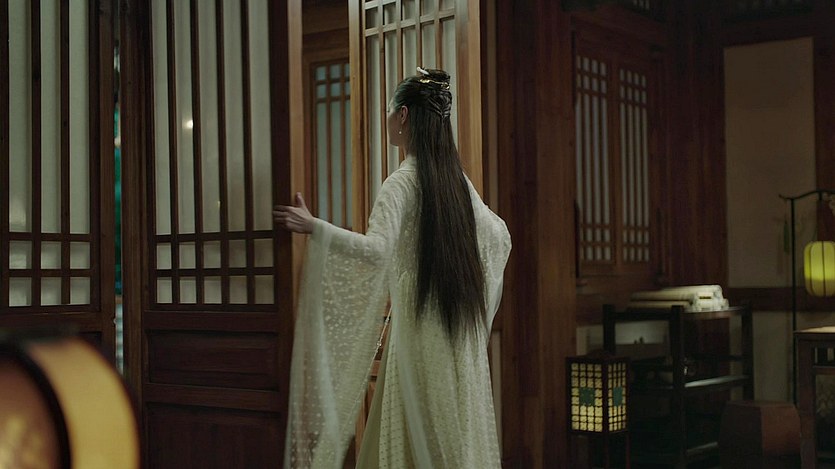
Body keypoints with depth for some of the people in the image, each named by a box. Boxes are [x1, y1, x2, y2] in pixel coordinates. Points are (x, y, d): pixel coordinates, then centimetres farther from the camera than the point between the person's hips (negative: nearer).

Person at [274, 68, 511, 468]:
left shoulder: (404, 181, -13)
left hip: (421, 330, -7)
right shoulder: (457, 178, 8)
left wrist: (312, 226, -25)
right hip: (462, 331, 7)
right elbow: (498, 236, 17)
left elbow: (376, 250, -27)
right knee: (460, 434, 12)